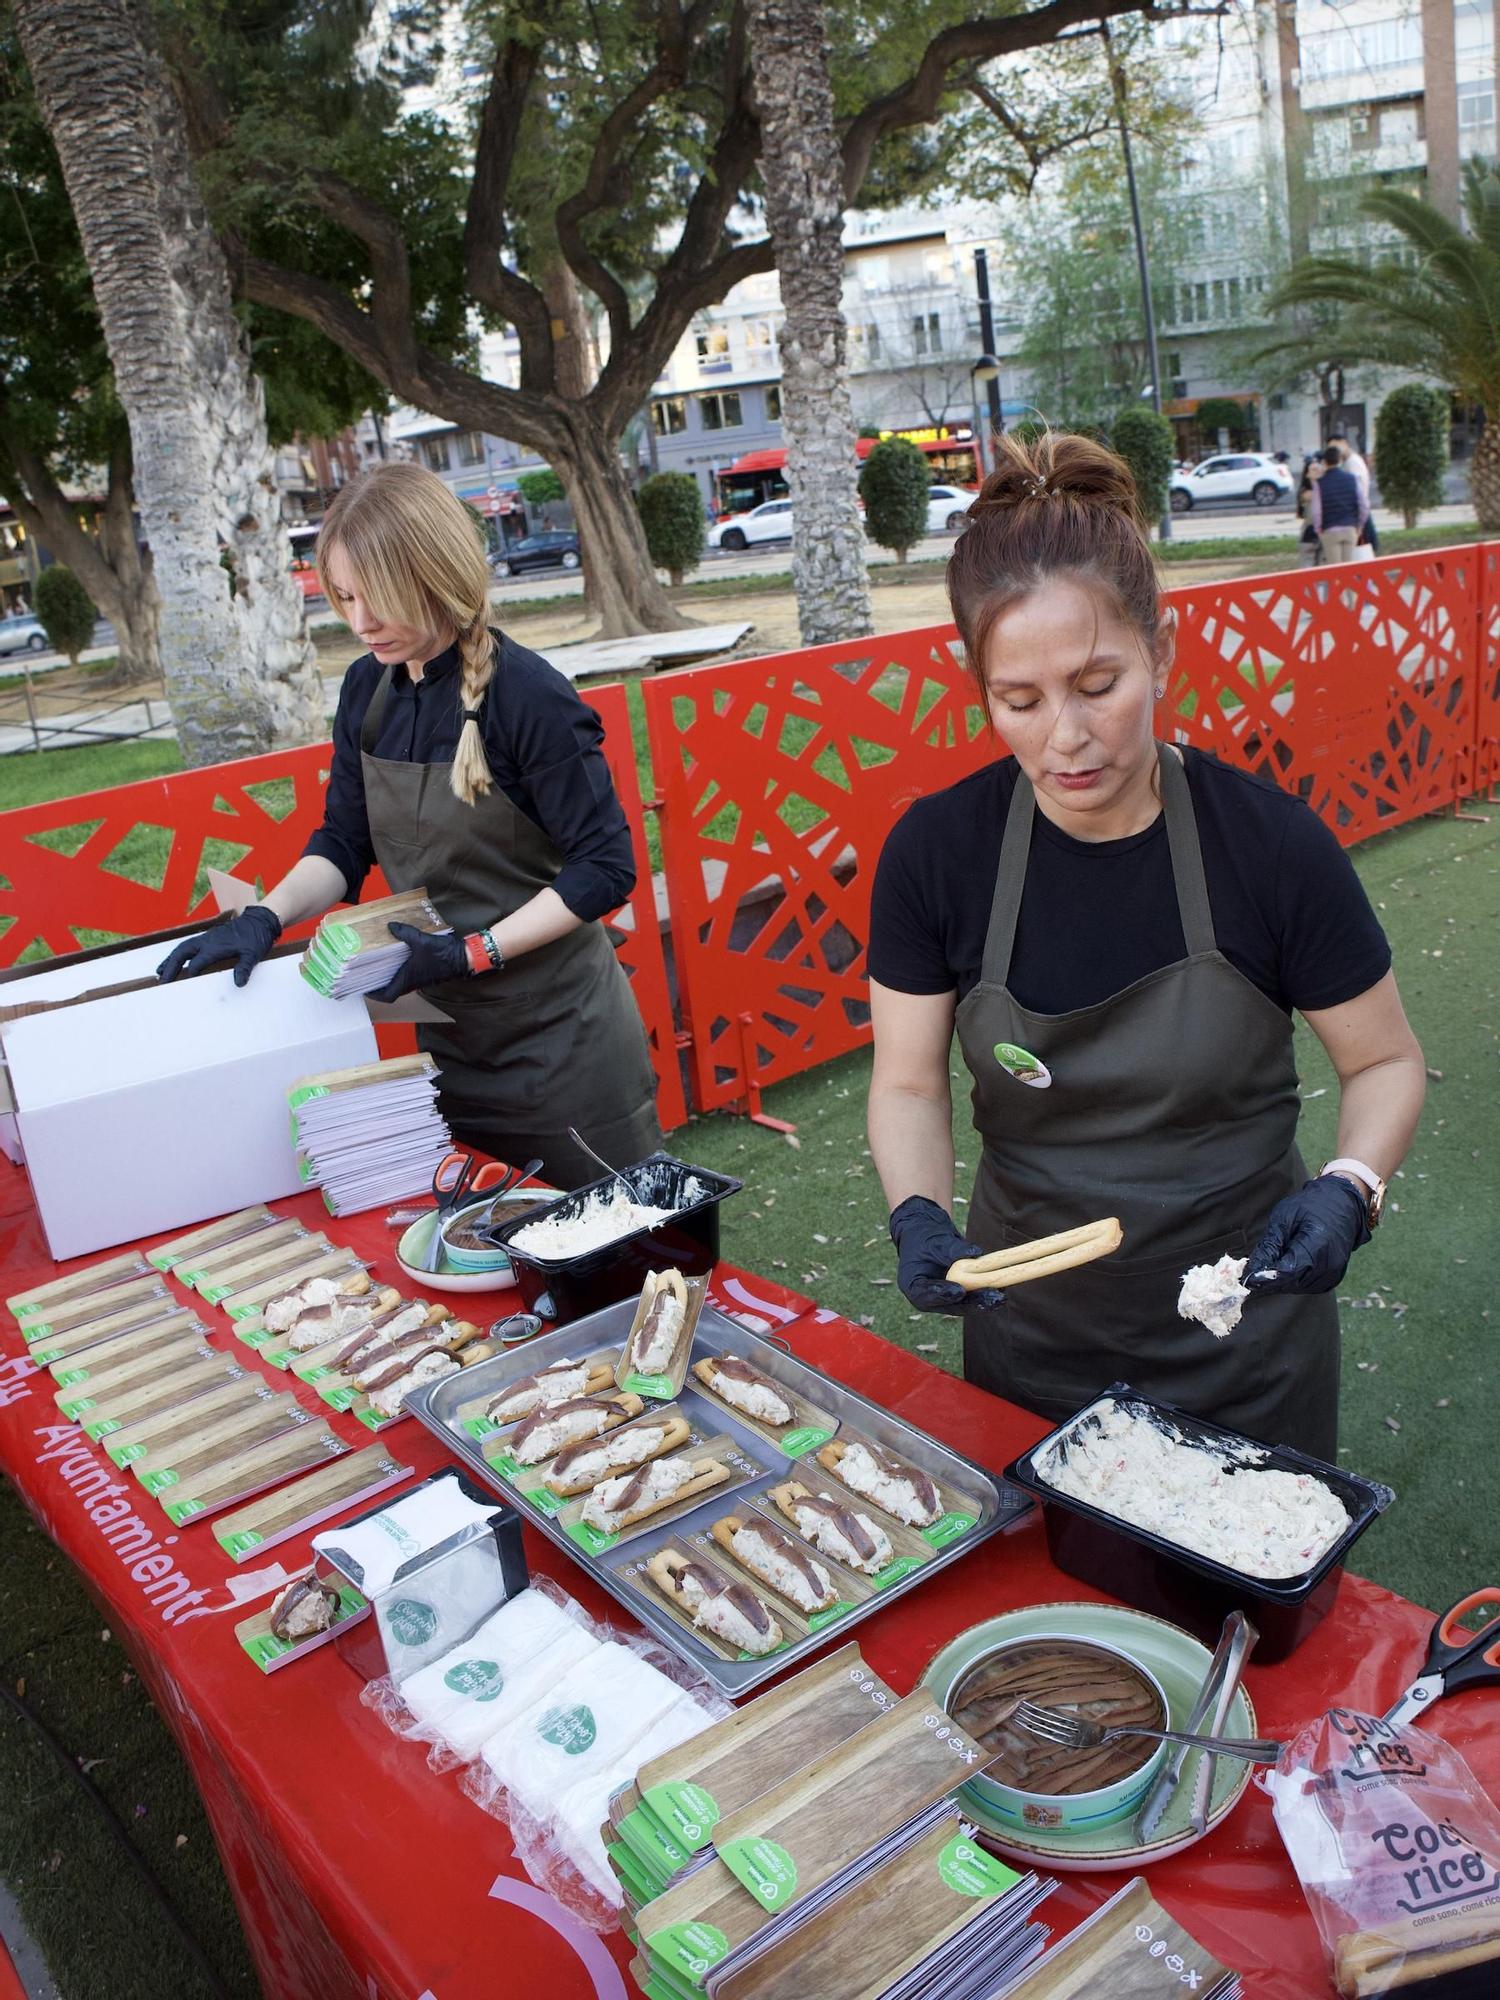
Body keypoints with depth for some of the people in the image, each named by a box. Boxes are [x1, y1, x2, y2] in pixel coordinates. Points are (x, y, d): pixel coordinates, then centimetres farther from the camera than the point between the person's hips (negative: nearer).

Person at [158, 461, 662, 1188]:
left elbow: (604, 867, -17)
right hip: (443, 1025, 6)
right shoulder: (367, 691, 1)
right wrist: (265, 917, -10)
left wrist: (474, 952, -23)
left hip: (558, 1030, -6)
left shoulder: (528, 697, -19)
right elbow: (343, 841, 7)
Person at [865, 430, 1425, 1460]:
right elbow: (908, 1084, -5)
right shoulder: (936, 851, -14)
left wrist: (1349, 1188, -22)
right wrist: (920, 1215, -22)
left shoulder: (1272, 843, -18)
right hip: (1032, 1327, 1)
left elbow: (1387, 1063, -5)